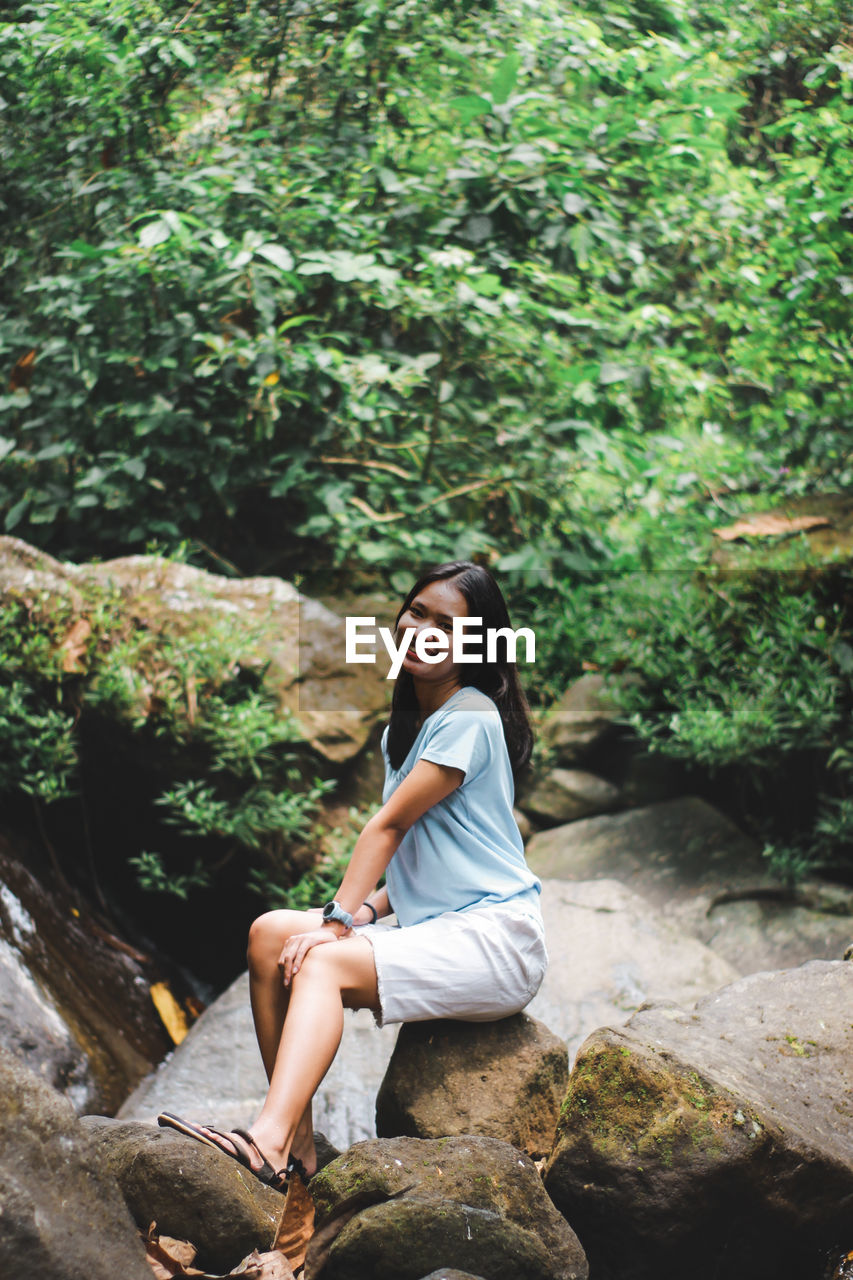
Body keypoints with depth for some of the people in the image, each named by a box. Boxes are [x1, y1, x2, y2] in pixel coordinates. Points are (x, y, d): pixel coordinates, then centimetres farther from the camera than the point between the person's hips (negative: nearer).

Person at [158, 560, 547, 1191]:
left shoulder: (469, 720, -9)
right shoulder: (403, 730, 19)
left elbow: (389, 826, -14)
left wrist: (339, 920, -16)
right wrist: (366, 910, 2)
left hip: (496, 940, -9)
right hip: (433, 929, 9)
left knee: (324, 963, -28)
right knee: (270, 933, -6)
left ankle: (268, 1141, -47)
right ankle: (298, 1142, -11)